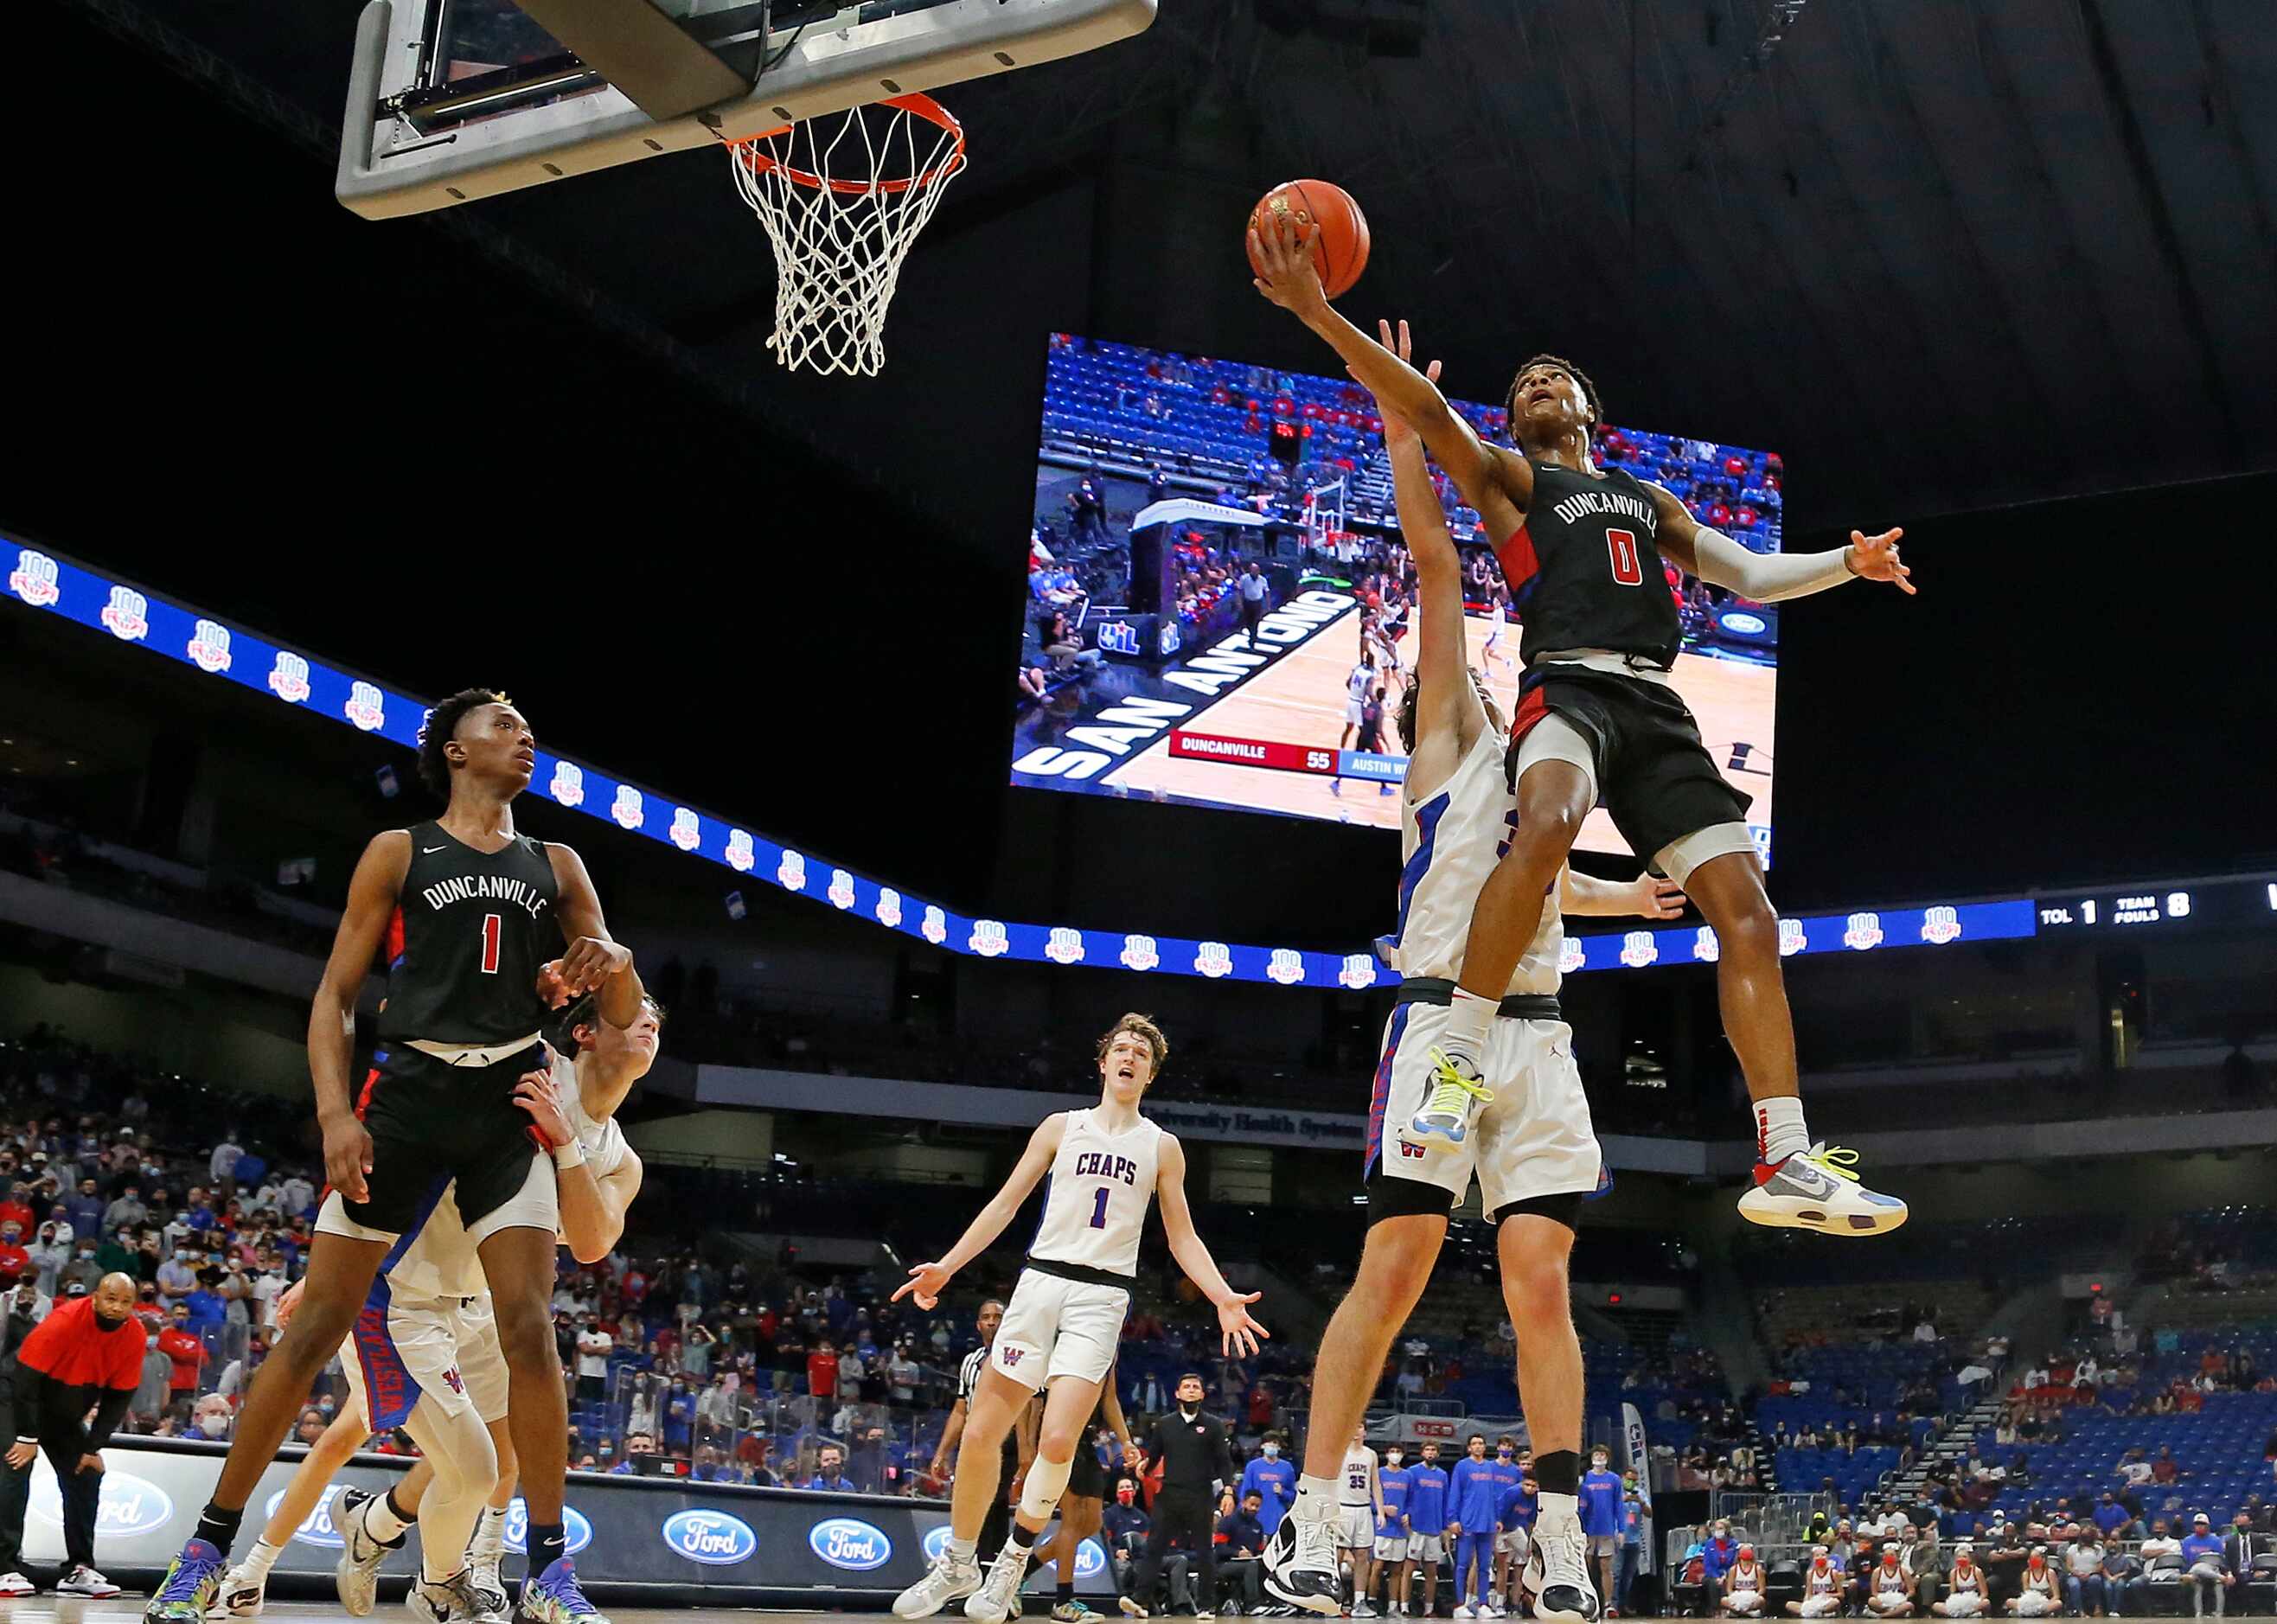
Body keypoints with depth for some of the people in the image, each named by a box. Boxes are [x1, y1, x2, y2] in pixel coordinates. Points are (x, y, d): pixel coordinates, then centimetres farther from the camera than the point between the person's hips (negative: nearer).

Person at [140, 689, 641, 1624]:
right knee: (320, 1321, -3)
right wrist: (334, 1110, -12)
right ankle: (208, 1549, 9)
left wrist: (610, 968, -11)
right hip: (405, 1094, -2)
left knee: (528, 1328, -9)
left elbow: (624, 1018, 13)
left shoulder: (555, 867, 14)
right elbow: (335, 995, 3)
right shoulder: (400, 853, 7)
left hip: (509, 1102, 2)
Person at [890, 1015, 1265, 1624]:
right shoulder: (1062, 1126, 11)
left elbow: (1182, 1237, 11)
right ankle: (957, 1564, 16)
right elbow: (1005, 1203, 10)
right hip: (1041, 1279, 1)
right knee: (979, 1434, -2)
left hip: (1103, 1296, -1)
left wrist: (1224, 1298, -5)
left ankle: (1011, 1564, 3)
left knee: (1057, 1440, -17)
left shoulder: (1162, 1146, 11)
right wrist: (945, 1266, 1)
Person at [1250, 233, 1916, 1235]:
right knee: (1546, 826, -40)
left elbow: (1747, 574, 35)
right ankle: (1459, 1057, -33)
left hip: (1657, 708, 5)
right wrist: (1317, 314, -14)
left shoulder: (1646, 499, 32)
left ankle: (1785, 1163, -6)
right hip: (1568, 687, -5)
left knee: (1747, 915, -6)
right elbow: (1429, 413, -1)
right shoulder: (1508, 476, 16)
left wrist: (1845, 564, 19)